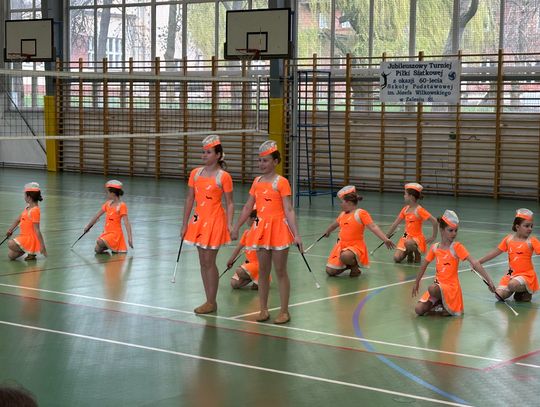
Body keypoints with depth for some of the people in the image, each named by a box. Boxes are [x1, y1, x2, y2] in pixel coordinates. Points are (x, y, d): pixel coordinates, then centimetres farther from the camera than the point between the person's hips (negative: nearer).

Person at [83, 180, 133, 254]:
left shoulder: (121, 205, -13)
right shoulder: (108, 204, 9)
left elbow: (126, 222, -19)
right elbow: (97, 215, 19)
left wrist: (130, 237, -25)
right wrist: (88, 226, 26)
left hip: (115, 233, -7)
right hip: (106, 232, 7)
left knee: (99, 242, -29)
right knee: (97, 250, -1)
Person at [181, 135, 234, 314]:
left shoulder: (223, 177, -9)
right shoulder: (195, 173, 5)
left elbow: (229, 204, -7)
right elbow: (190, 200, 9)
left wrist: (229, 224, -18)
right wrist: (185, 225, 8)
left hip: (215, 220, -6)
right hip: (199, 220, 6)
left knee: (209, 262, -3)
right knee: (203, 263, 9)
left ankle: (212, 302, 6)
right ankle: (209, 301, 18)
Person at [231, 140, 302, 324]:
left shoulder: (281, 182, -8)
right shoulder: (257, 182, 10)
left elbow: (289, 210, -12)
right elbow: (247, 207, 15)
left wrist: (296, 235, -19)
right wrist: (236, 228, 14)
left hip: (278, 229, -6)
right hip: (261, 229, 6)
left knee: (280, 271, 0)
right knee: (263, 271, 9)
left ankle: (284, 311, 7)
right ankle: (263, 309, 17)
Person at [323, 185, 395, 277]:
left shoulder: (361, 213, -8)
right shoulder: (343, 214, 13)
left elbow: (373, 227, -18)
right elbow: (335, 224, 35)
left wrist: (385, 239, -31)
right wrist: (327, 232, 54)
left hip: (355, 246, -7)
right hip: (342, 245, 7)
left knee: (345, 256, -42)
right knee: (330, 271, -5)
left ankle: (355, 267, -7)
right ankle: (349, 265, 22)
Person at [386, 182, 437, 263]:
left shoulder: (419, 210, -14)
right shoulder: (405, 209, 7)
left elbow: (434, 221, -18)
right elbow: (395, 223, 12)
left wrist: (433, 237, -14)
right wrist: (386, 237, 11)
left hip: (417, 238, -6)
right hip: (406, 237, 6)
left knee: (407, 243, -40)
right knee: (397, 258, -14)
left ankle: (417, 254, -9)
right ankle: (409, 252, 17)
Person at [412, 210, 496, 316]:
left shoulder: (457, 247, -10)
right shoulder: (435, 248, 4)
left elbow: (474, 263, -19)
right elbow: (424, 265, 18)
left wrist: (489, 280, -28)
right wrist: (416, 283, 25)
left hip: (451, 287, -5)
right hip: (438, 284, 5)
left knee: (432, 289, -37)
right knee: (419, 310, -12)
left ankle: (445, 306, -6)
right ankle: (438, 303, 15)